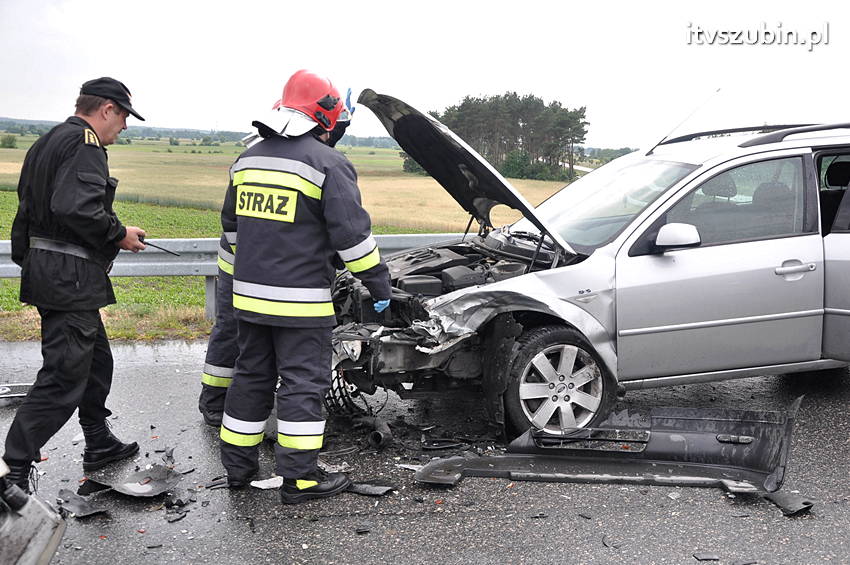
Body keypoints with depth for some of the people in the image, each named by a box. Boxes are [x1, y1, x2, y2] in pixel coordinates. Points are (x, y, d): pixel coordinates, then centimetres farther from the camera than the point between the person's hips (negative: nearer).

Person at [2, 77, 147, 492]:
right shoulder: (85, 144, -14)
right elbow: (77, 208, -28)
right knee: (63, 376, -7)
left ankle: (99, 444, 34)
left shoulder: (45, 143, 18)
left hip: (43, 268, 11)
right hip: (71, 277, -11)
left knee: (95, 358, 21)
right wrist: (119, 234, -14)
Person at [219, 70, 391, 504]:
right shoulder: (327, 164, -11)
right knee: (303, 383, 1)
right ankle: (300, 478, 6)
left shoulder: (247, 159, 12)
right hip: (300, 298, -7)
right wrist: (379, 284, -5)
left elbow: (231, 222, 22)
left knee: (251, 375, 17)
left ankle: (238, 466, 26)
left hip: (248, 294, 7)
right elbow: (352, 234, -14)